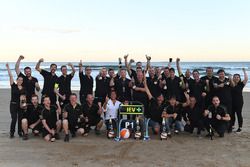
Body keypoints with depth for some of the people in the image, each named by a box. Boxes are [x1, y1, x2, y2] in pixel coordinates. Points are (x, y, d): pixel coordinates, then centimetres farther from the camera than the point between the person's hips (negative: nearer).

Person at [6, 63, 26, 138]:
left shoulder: (24, 88, 5)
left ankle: (20, 132, 19)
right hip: (13, 104, -2)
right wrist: (8, 67, -9)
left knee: (20, 119, 6)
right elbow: (11, 76, -6)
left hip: (21, 105, 2)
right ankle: (11, 133, 8)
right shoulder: (13, 86, -2)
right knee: (14, 119, -6)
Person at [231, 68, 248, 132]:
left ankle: (240, 127, 11)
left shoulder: (241, 84, -3)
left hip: (239, 102, -3)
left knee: (239, 114, 2)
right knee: (232, 114, 11)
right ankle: (232, 126, 25)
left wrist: (244, 71, -13)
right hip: (232, 102, 3)